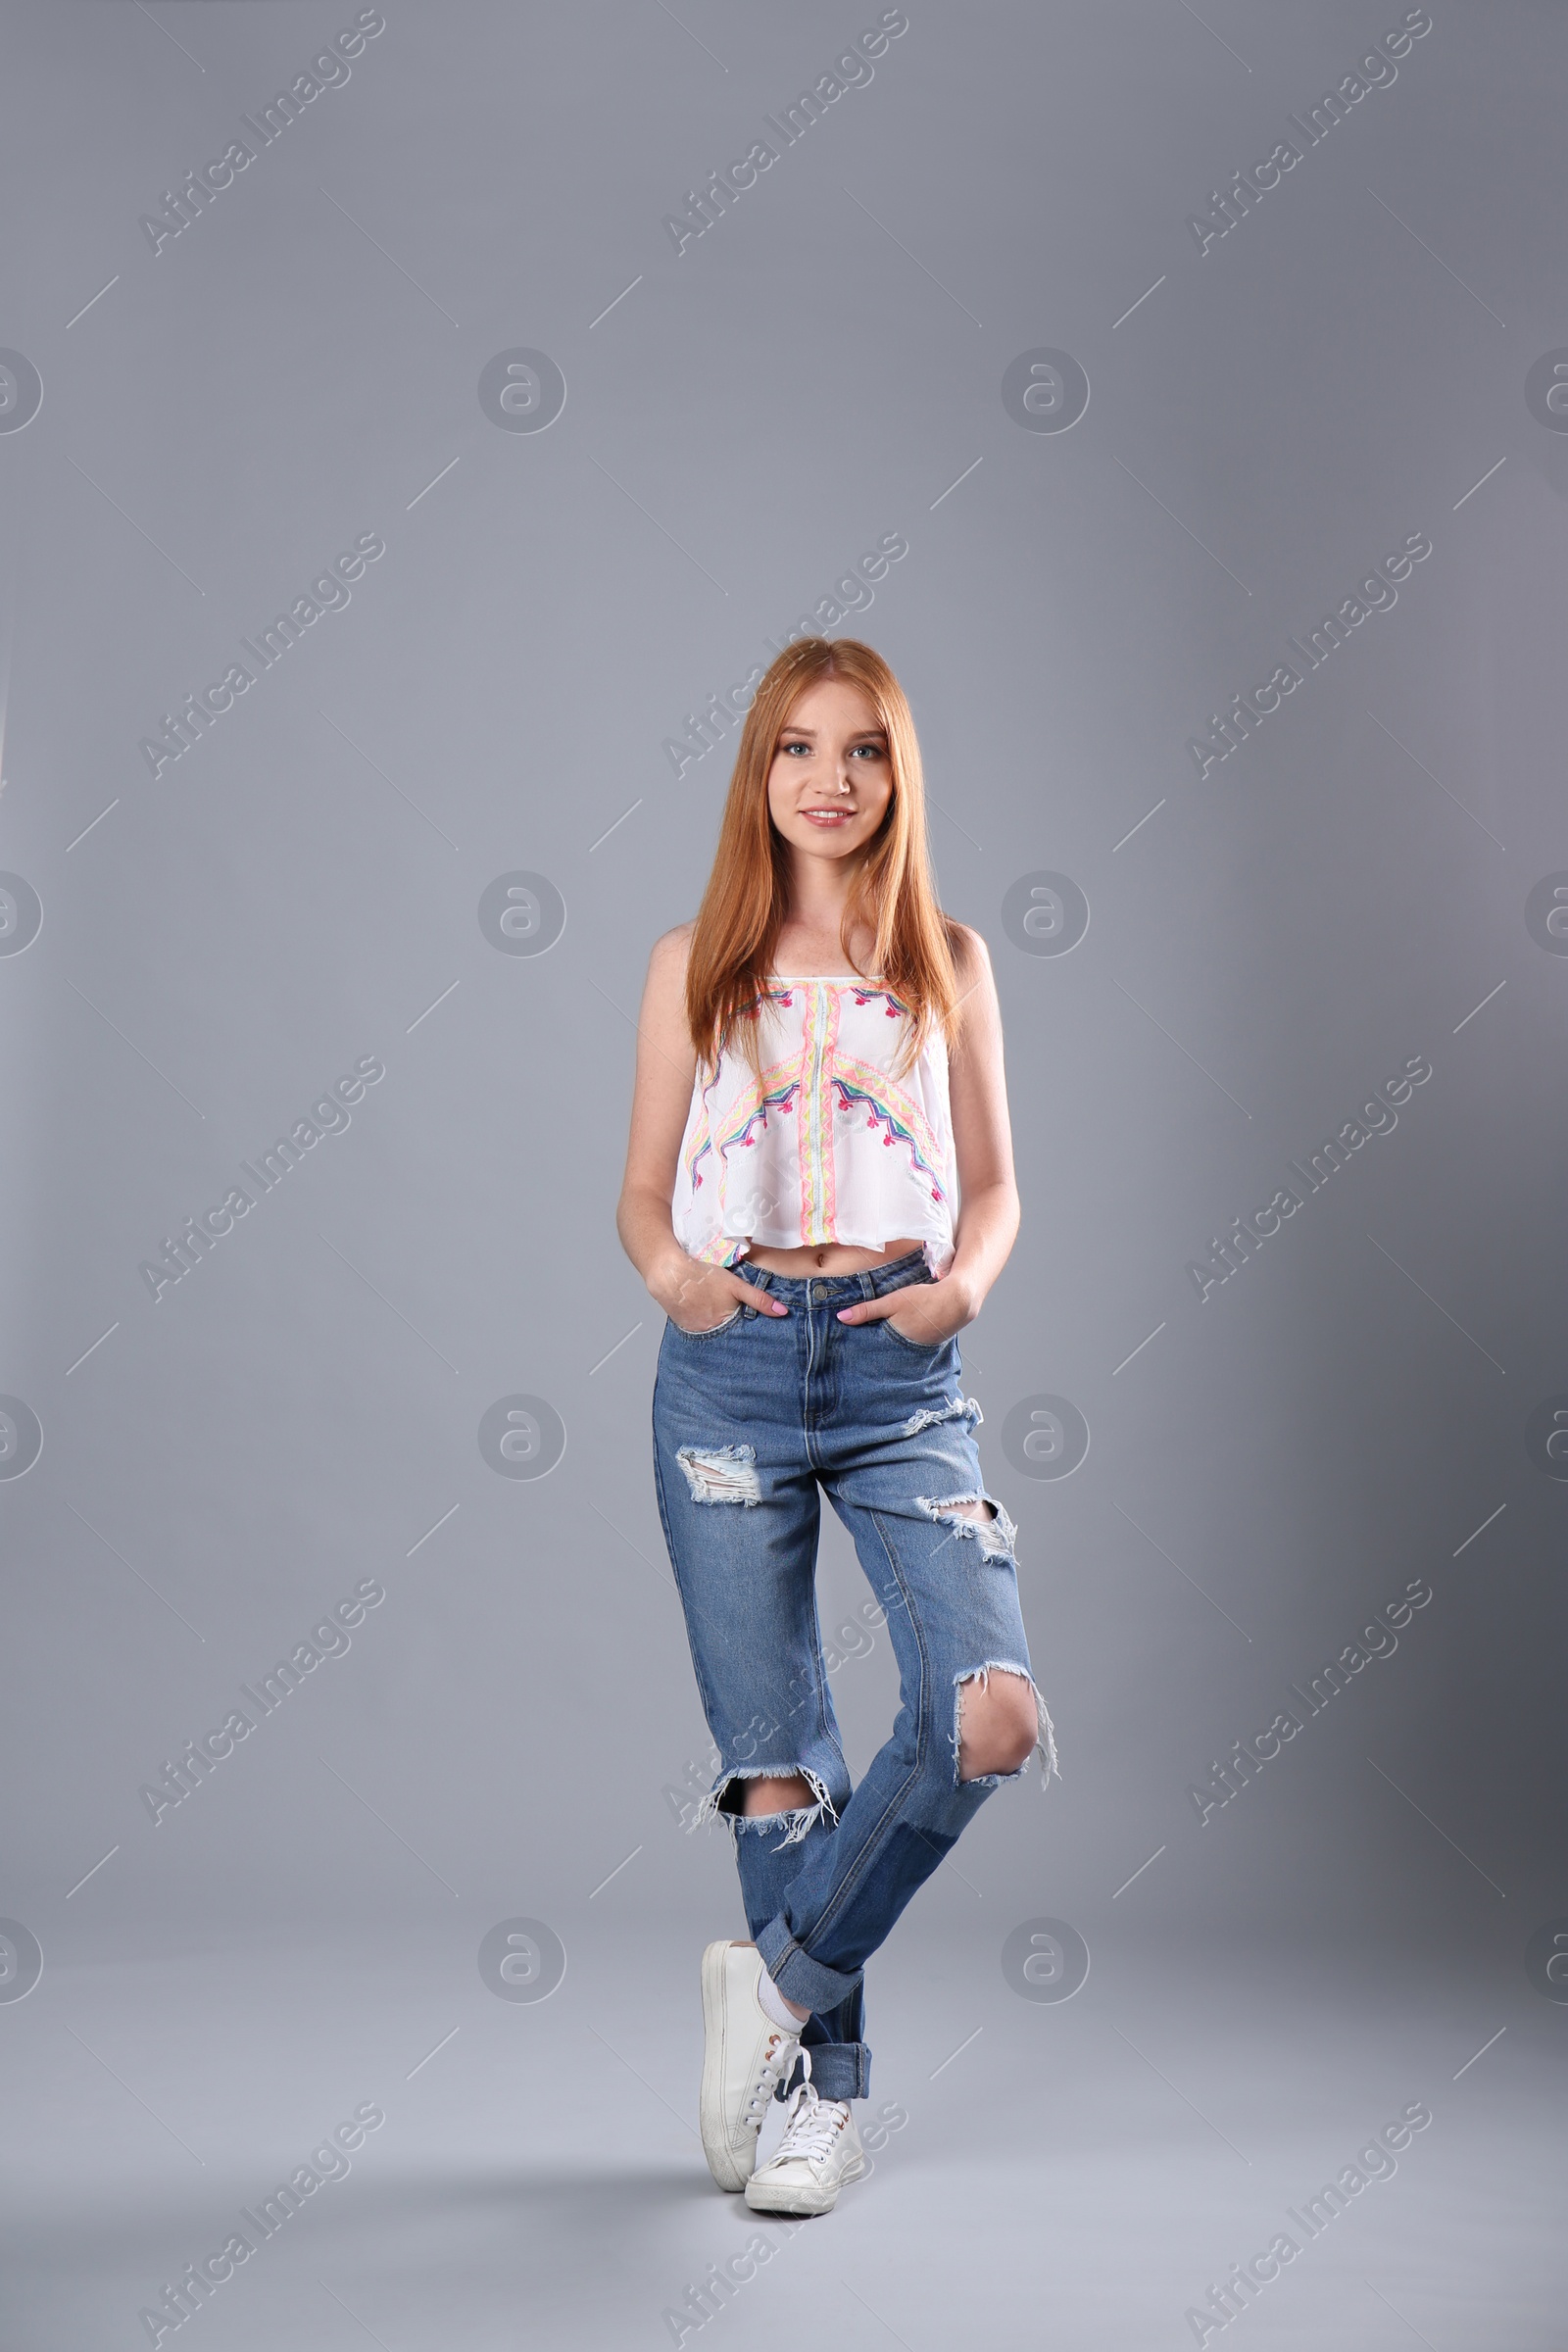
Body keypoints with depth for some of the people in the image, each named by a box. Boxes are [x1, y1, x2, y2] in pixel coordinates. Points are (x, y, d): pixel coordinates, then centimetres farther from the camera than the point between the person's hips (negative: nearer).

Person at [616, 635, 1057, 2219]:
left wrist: (964, 1286, -7)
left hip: (899, 1363, 1)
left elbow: (992, 1183, 13)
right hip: (729, 1358, 0)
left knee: (990, 1714, -16)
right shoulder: (693, 962, 9)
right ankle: (824, 2083, 22)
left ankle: (779, 1977, 7)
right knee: (775, 1746, 4)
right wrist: (670, 1270, -11)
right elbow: (642, 1188, 10)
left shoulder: (948, 962, 10)